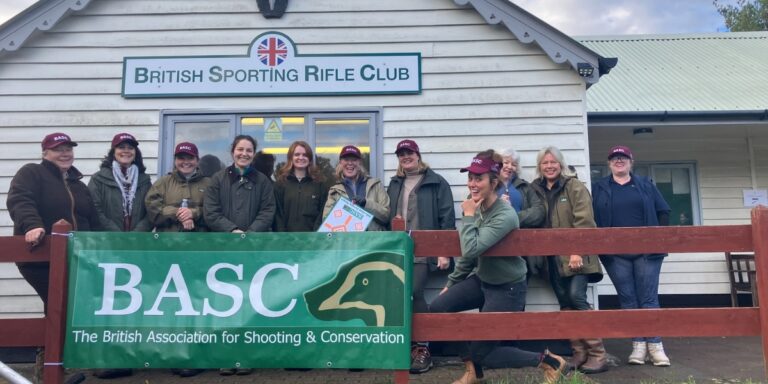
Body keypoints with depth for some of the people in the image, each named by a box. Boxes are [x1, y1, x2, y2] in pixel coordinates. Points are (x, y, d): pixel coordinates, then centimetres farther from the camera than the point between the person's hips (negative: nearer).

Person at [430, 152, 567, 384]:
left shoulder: (505, 216, -26)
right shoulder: (477, 207, -3)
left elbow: (471, 250, -36)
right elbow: (468, 254, 9)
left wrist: (468, 216, -24)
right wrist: (451, 283, 13)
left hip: (508, 289, -7)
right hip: (481, 280, 8)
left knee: (481, 350, -2)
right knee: (438, 307, -5)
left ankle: (547, 361, 17)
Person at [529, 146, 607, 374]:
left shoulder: (574, 187, -3)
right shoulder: (535, 190, 9)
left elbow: (584, 221, -11)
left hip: (574, 255, -5)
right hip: (553, 257, 5)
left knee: (577, 297, -15)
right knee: (565, 304, 7)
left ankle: (597, 354, -5)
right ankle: (579, 353, 16)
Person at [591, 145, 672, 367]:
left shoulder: (645, 185, 13)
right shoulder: (598, 188, 10)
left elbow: (663, 211, 11)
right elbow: (591, 217, 5)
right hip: (615, 254, 0)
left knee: (649, 298, -1)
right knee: (627, 299, 3)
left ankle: (655, 345, 7)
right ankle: (638, 344, 10)